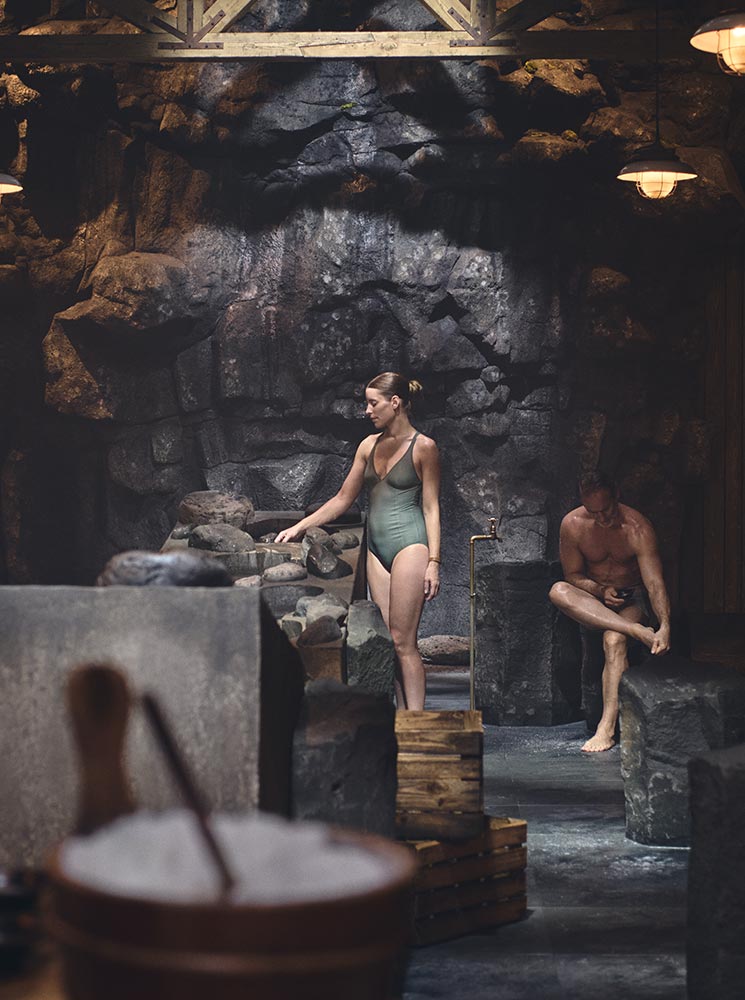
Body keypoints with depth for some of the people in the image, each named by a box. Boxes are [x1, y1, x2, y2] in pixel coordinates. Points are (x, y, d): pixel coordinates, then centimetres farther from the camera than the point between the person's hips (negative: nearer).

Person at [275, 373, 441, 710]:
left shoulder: (423, 448, -3)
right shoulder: (370, 446, 14)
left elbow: (431, 508, -4)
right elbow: (343, 499, 19)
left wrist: (433, 562, -10)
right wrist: (299, 527, 15)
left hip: (409, 544, -6)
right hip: (376, 548, 6)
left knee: (403, 641, -11)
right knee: (388, 640, 1)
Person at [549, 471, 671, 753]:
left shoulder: (638, 529, -19)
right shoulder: (572, 524, -11)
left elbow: (655, 583, -25)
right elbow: (573, 575, 0)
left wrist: (665, 627, -40)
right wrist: (600, 590, -21)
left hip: (632, 599, -3)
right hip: (591, 599, 3)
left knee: (614, 639, -37)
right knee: (558, 591, -31)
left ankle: (607, 727, -41)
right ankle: (638, 630, -40)